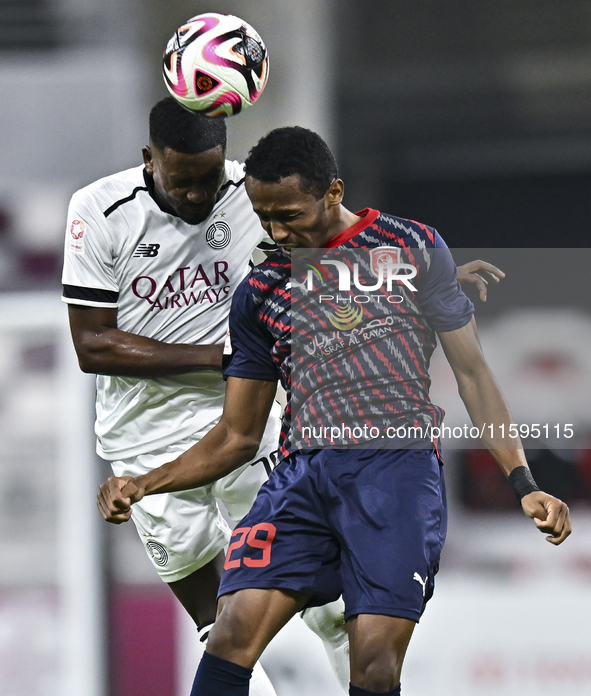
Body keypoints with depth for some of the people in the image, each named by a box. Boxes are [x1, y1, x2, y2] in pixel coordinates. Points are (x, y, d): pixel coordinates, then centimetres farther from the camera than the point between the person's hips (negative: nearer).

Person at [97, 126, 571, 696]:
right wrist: (144, 485, 5)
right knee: (230, 637, -19)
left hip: (397, 463, -3)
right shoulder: (258, 293, 17)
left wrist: (524, 485, 1)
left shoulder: (412, 249, 8)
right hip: (304, 472, 3)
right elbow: (237, 436, 21)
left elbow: (471, 371, 10)